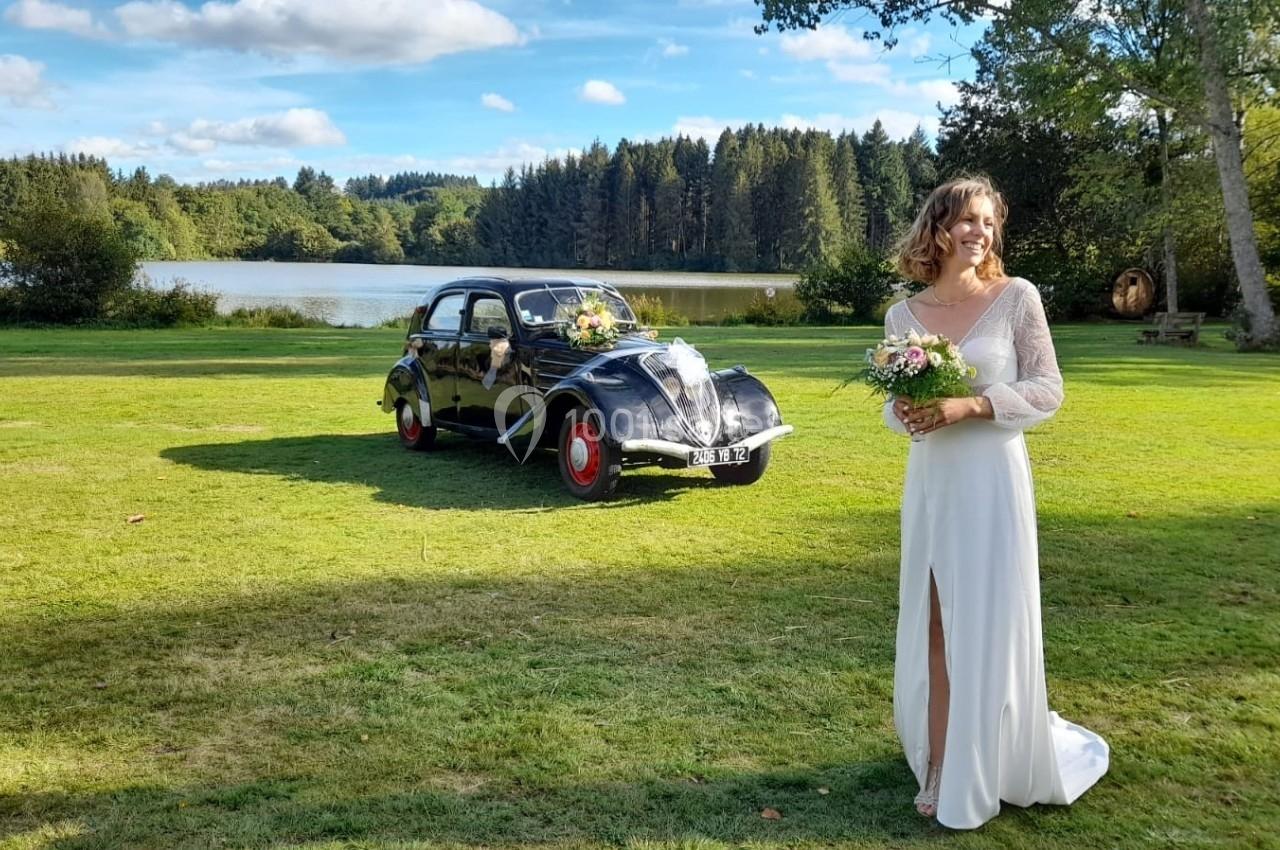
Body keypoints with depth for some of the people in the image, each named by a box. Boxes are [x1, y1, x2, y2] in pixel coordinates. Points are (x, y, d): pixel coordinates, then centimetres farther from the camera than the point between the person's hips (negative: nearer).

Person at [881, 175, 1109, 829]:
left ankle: (987, 773, 19)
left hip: (991, 479, -3)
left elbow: (1048, 390, -5)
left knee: (991, 626, 2)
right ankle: (942, 768, 21)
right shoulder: (903, 314, 6)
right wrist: (906, 414, -12)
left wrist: (968, 407, -17)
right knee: (932, 626, 8)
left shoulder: (1016, 297, -3)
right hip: (930, 481, 3)